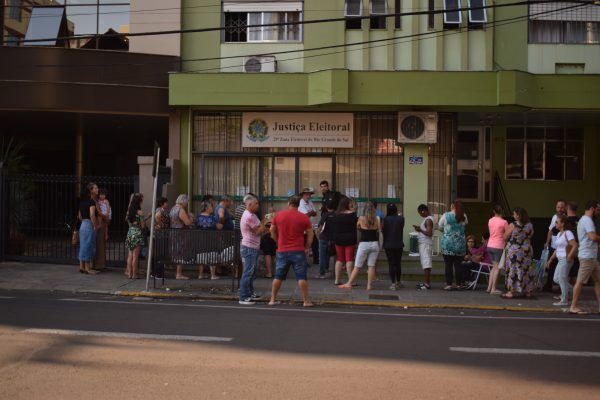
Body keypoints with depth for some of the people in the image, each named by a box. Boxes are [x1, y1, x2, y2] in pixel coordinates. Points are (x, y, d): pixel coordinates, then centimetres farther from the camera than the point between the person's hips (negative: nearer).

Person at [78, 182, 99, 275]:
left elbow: (80, 216, 18)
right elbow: (92, 215, -25)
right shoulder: (92, 201, -14)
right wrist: (95, 226, -16)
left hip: (82, 225, 9)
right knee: (88, 247, -2)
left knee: (83, 246, 13)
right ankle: (87, 268, 2)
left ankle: (81, 267, 18)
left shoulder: (82, 201, 13)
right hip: (89, 226, -8)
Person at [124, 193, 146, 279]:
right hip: (138, 234, -6)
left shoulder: (129, 211, 4)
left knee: (130, 255, 11)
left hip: (130, 233, 6)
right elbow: (143, 226, -10)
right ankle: (134, 274, 3)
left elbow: (128, 222, 12)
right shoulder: (140, 212, -13)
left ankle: (129, 273, 13)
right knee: (135, 256, 0)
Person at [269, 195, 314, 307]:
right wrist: (307, 247, 10)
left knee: (278, 277, 11)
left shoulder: (278, 215, 2)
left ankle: (273, 299, 15)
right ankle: (306, 301, 0)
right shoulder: (303, 217, -2)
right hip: (298, 251, -2)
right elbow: (310, 234, 0)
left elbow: (272, 231, 12)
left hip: (282, 251, 2)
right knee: (301, 277, 0)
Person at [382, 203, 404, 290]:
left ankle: (393, 283, -4)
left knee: (391, 264, 1)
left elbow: (383, 230, -5)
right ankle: (398, 282, 27)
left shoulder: (386, 219, -11)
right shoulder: (401, 219, -6)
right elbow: (401, 228, 7)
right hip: (399, 244, 2)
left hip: (388, 245, -2)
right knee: (398, 263, 16)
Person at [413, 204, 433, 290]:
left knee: (426, 264, -12)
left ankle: (426, 284, -14)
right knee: (424, 264, 12)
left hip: (426, 244, -11)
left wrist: (420, 230, -13)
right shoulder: (426, 219, 17)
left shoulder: (428, 220, -14)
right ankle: (426, 282, 16)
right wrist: (419, 228, 11)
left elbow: (429, 233, -22)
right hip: (423, 244, 11)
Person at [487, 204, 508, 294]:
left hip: (490, 245, 6)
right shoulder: (504, 222, -10)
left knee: (494, 267, 17)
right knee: (497, 268, 1)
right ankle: (493, 289, 0)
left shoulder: (490, 221, 6)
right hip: (499, 246, -6)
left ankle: (489, 287, 15)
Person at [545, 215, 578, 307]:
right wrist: (550, 260, 19)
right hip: (560, 260, 9)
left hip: (566, 260, -9)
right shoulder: (559, 234, 15)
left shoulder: (568, 233, -13)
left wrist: (569, 257, -23)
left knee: (562, 279, -5)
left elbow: (575, 246, -22)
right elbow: (557, 249, 20)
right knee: (556, 278, 12)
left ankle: (564, 300, 2)